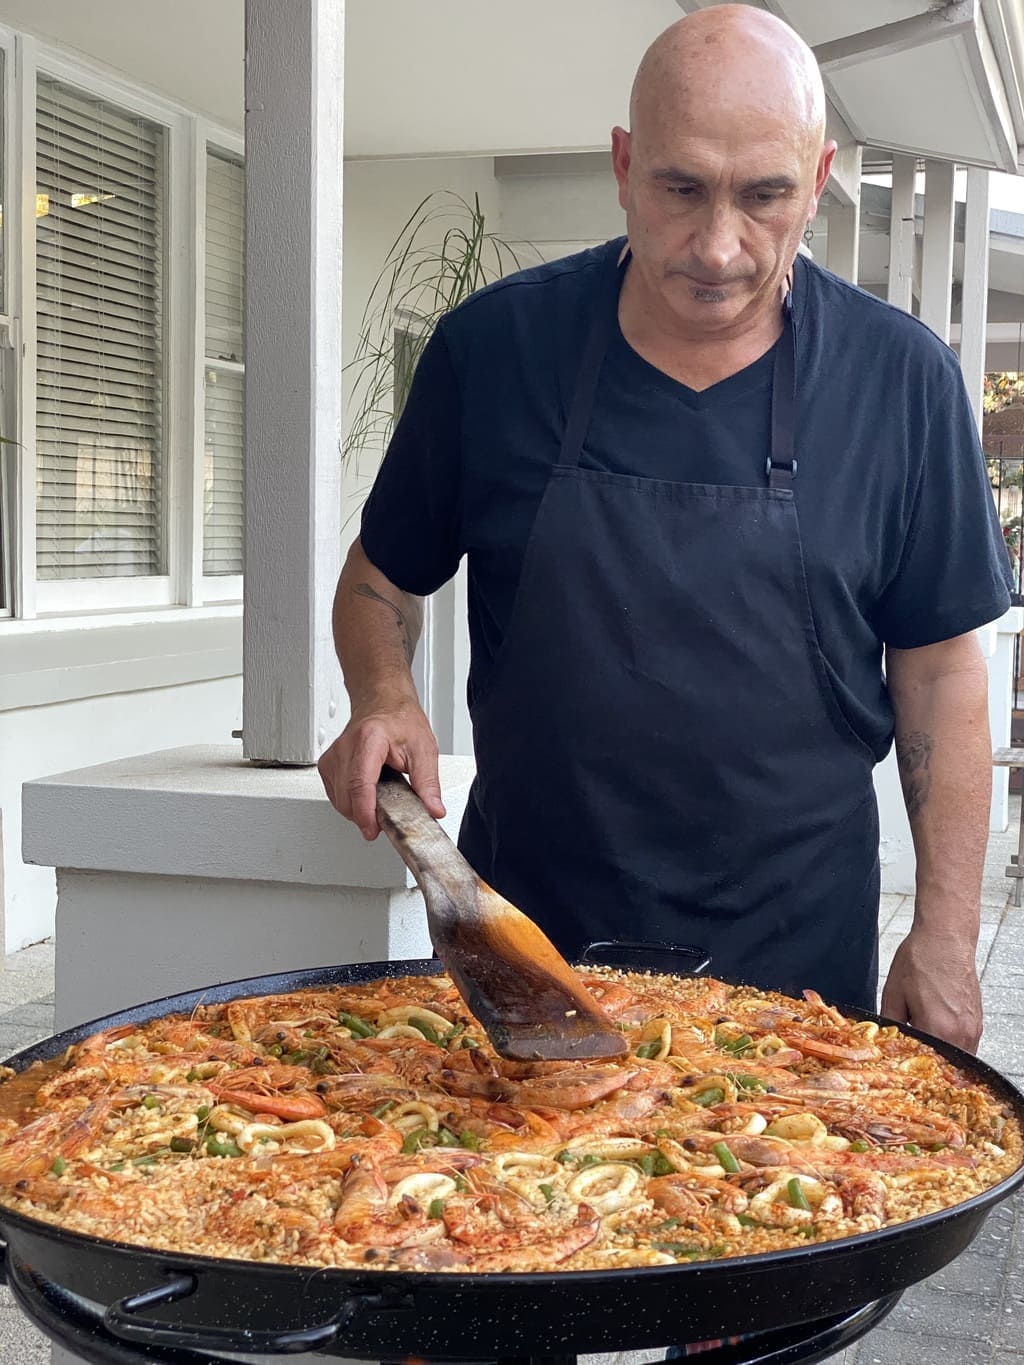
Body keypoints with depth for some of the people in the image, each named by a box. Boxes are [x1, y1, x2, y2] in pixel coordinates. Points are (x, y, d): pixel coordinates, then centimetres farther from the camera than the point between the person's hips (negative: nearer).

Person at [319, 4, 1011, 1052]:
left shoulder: (902, 377, -6)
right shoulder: (493, 345, -6)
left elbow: (938, 667, 0)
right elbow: (382, 573, 8)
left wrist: (945, 934, -4)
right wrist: (383, 697, -13)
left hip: (795, 947, 0)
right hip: (519, 928, 1)